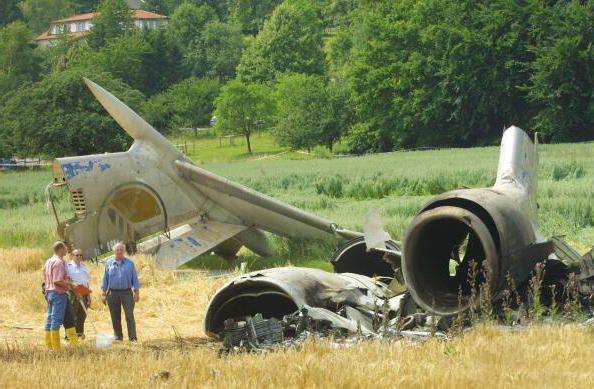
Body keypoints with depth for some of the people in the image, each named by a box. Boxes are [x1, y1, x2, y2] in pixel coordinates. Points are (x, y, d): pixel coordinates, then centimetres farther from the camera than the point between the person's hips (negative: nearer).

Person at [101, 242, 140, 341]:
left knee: (129, 315, -9)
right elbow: (105, 279, 10)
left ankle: (132, 338, -9)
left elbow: (135, 279, 7)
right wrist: (103, 293, 5)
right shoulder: (109, 263, 9)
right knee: (115, 317, 5)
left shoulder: (129, 263, 6)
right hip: (112, 293, 2)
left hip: (127, 292, -2)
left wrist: (136, 292, 0)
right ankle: (118, 337, 14)